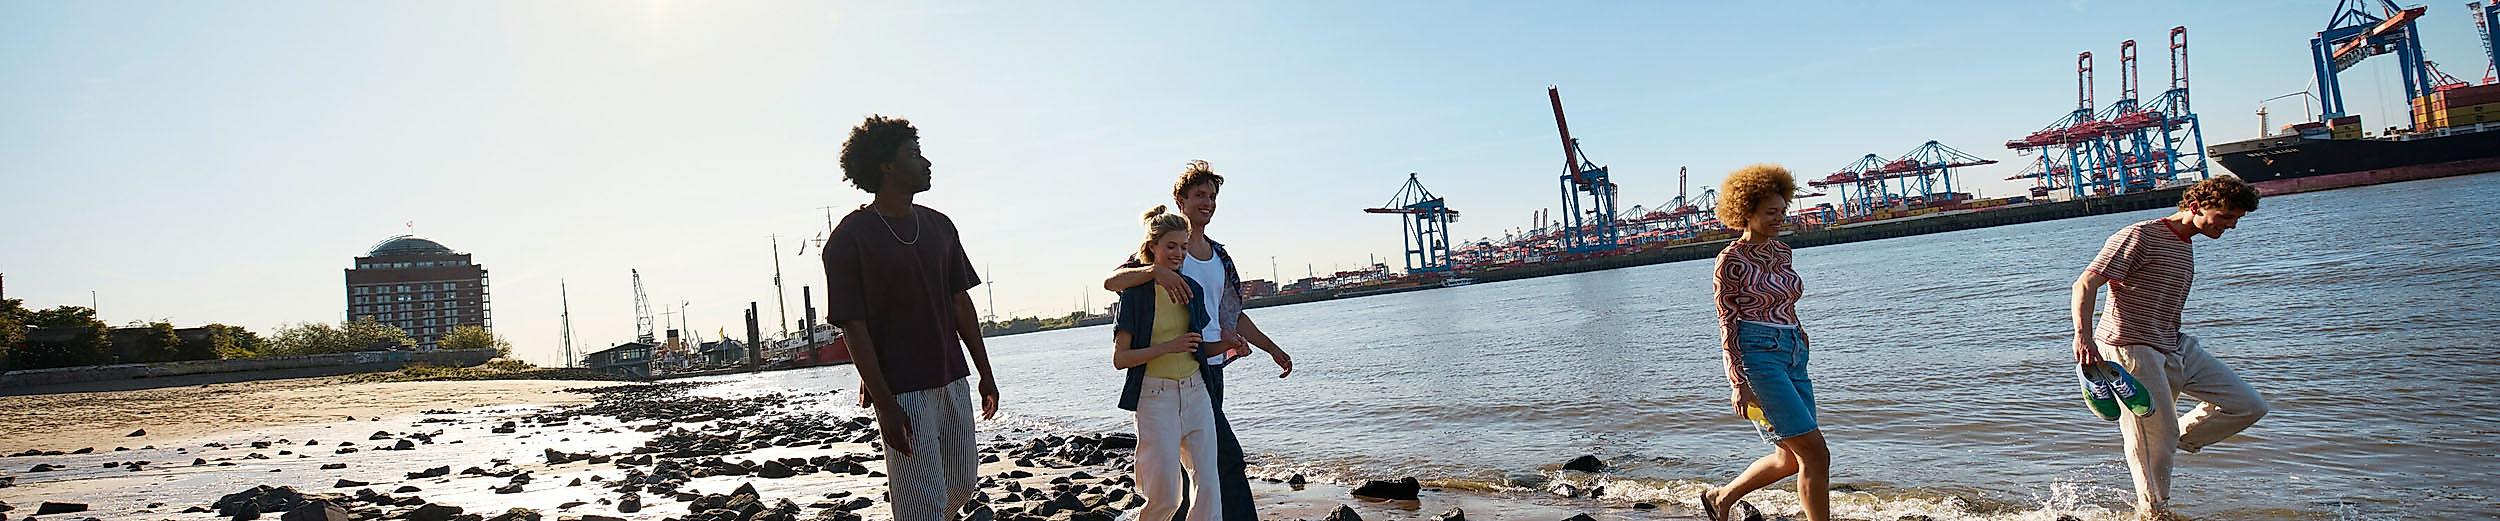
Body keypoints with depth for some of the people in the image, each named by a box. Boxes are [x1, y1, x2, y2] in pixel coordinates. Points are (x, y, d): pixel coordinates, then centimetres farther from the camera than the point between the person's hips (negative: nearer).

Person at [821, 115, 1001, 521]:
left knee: (963, 482, 16)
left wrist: (985, 374, 13)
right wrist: (884, 405, -17)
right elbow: (853, 327, -12)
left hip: (952, 381, 7)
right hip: (901, 392, -7)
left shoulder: (939, 226, 9)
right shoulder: (849, 238, -10)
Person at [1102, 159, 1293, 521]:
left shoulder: (1219, 256, 17)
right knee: (1228, 457, -12)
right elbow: (1110, 281, -17)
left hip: (1213, 366, 8)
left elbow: (1232, 314, 24)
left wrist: (1272, 349, 23)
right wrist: (1155, 271, -34)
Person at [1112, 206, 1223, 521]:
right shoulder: (1136, 292, -6)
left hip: (1195, 392, 5)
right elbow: (1120, 358, -10)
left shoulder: (1192, 289, 9)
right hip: (1156, 397, -5)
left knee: (1208, 485, -1)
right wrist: (1168, 347, -18)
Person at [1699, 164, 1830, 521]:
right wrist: (1737, 381, -17)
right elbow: (1727, 322, -11)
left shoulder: (1780, 252, 13)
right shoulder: (1731, 260, -9)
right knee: (1815, 454, -10)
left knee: (1792, 458, 10)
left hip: (1792, 354, 8)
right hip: (1756, 356, -8)